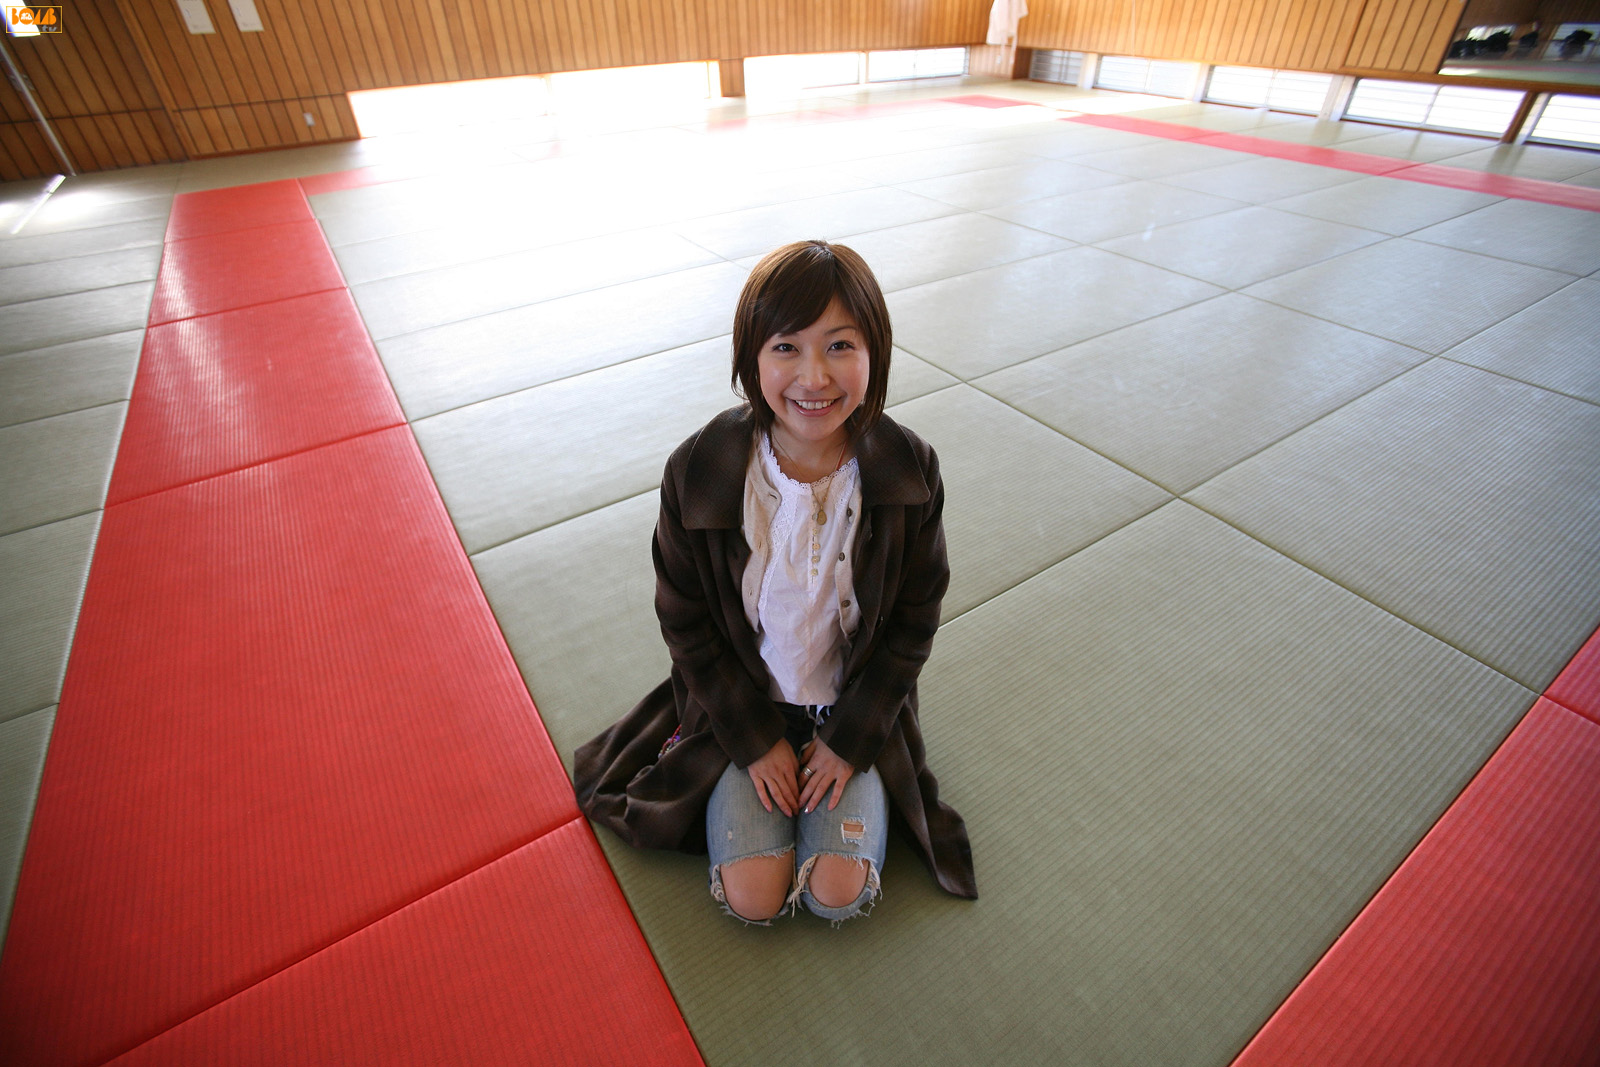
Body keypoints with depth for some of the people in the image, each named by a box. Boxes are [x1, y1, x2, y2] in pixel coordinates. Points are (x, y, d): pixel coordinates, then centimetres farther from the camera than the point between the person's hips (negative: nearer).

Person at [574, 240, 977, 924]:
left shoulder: (910, 471, -19)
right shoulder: (697, 472, -22)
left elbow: (913, 620, -7)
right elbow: (685, 621, -9)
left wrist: (850, 739, -7)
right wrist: (754, 739, -7)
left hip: (858, 707, 1)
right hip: (744, 704, 0)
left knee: (838, 894, -5)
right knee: (753, 897, -4)